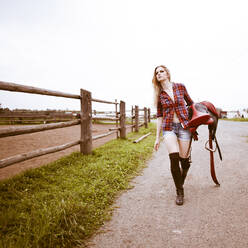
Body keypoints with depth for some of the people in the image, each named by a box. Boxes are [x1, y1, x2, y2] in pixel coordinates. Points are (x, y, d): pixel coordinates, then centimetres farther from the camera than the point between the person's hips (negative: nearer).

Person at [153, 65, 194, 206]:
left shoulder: (180, 87, 4)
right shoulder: (159, 95, 7)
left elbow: (191, 103, 19)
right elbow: (159, 116, 10)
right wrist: (157, 137, 9)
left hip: (184, 126, 0)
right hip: (168, 128, 0)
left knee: (184, 160, 1)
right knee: (174, 157, -19)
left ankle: (181, 183, 33)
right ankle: (179, 192, -1)